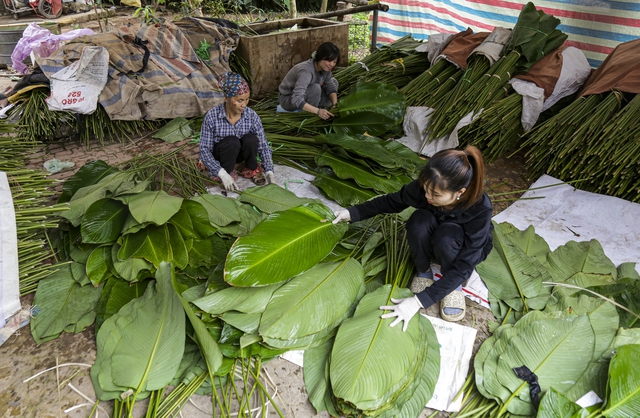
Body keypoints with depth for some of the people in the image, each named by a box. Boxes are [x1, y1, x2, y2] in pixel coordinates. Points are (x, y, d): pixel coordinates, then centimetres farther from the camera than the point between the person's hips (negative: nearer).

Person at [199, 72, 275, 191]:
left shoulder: (252, 116, -18)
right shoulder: (212, 116, -25)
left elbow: (263, 145, -15)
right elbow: (204, 149, -22)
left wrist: (269, 171, -29)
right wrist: (222, 173, -35)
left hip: (238, 154, 3)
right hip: (219, 154, -2)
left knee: (251, 139, -29)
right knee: (232, 141, -35)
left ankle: (252, 169, -1)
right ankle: (228, 171, -7)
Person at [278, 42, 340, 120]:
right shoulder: (306, 71, -35)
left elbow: (331, 87, -5)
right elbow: (296, 100, -44)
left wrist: (335, 104, -24)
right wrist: (318, 111, -51)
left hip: (304, 94, 8)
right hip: (288, 99, -8)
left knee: (334, 82, 2)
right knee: (315, 88, -34)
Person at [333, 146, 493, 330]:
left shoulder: (480, 209, -36)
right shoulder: (422, 187, -29)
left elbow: (464, 266, -34)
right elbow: (393, 201, -7)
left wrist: (420, 301, -39)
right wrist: (354, 213, -14)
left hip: (467, 249, -2)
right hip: (431, 243, 3)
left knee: (447, 234, -38)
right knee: (420, 220, -33)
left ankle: (455, 285, -10)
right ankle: (424, 272, -7)